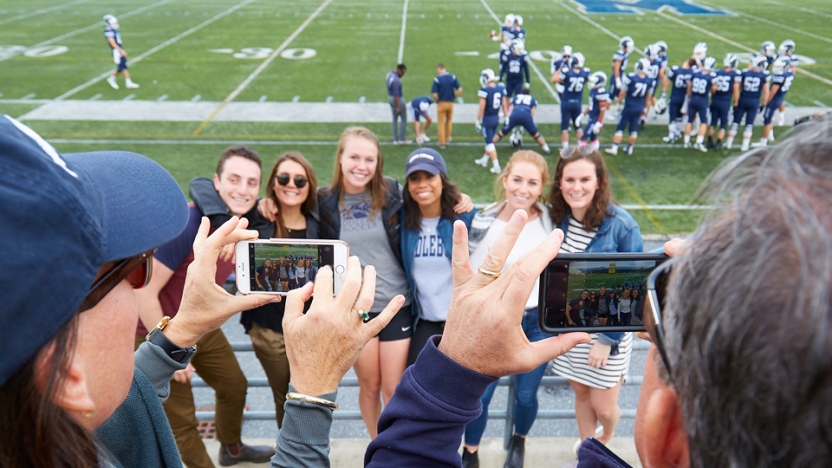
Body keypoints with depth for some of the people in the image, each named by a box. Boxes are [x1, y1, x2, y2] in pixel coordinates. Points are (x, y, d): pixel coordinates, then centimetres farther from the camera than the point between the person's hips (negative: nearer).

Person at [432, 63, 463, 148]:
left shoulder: (437, 79, -14)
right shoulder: (453, 77, -4)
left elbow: (435, 94, -18)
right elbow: (460, 90, -8)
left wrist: (437, 101, 1)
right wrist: (454, 97, 5)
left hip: (441, 103, -3)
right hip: (450, 103, 3)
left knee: (441, 123, 9)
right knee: (449, 121, 23)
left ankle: (442, 143, 13)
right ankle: (447, 139, 35)